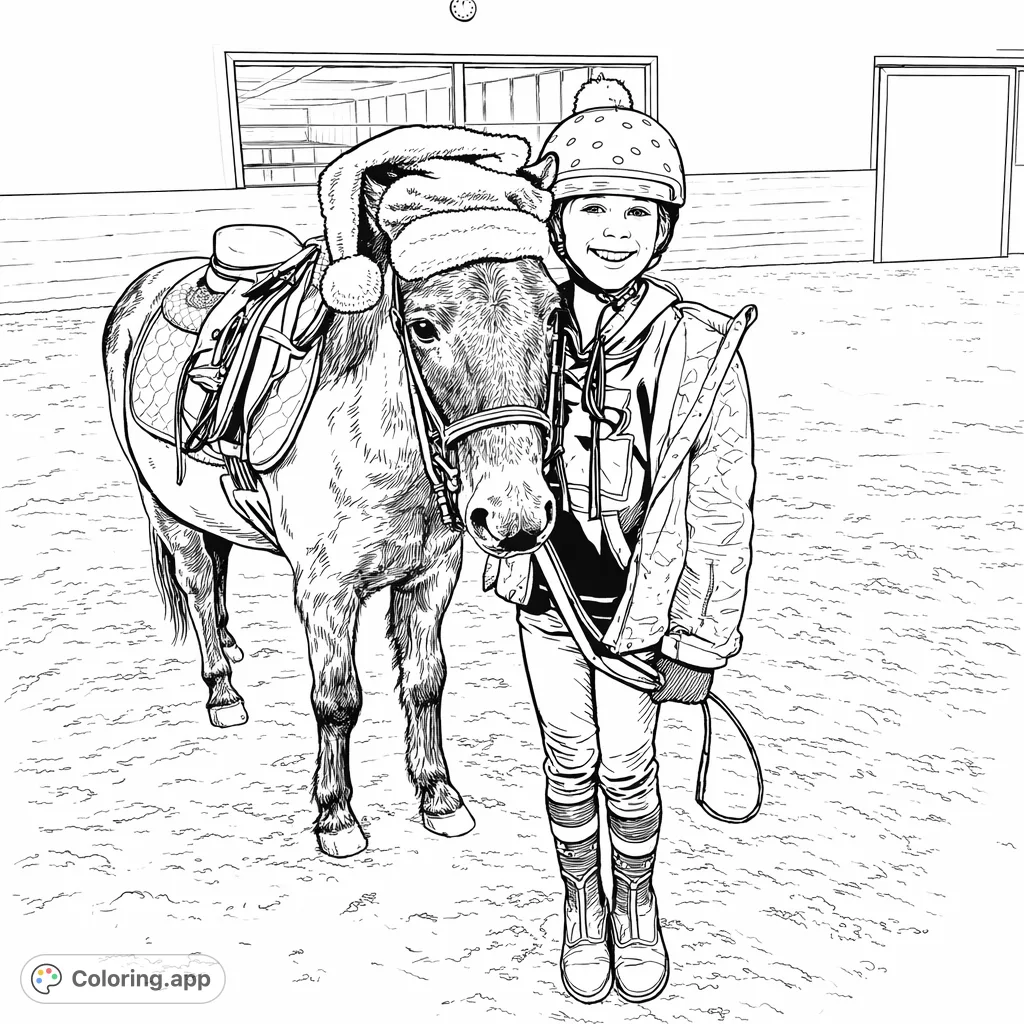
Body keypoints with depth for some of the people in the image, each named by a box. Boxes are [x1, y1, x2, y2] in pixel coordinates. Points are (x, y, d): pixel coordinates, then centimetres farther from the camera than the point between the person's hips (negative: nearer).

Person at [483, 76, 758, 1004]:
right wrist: (503, 553, 9)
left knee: (627, 771, 14)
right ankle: (582, 903, 43)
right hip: (546, 596, 2)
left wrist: (700, 644, -10)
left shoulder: (701, 346, -19)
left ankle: (637, 903, 43)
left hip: (639, 608, -2)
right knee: (569, 762, 18)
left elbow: (723, 511, -13)